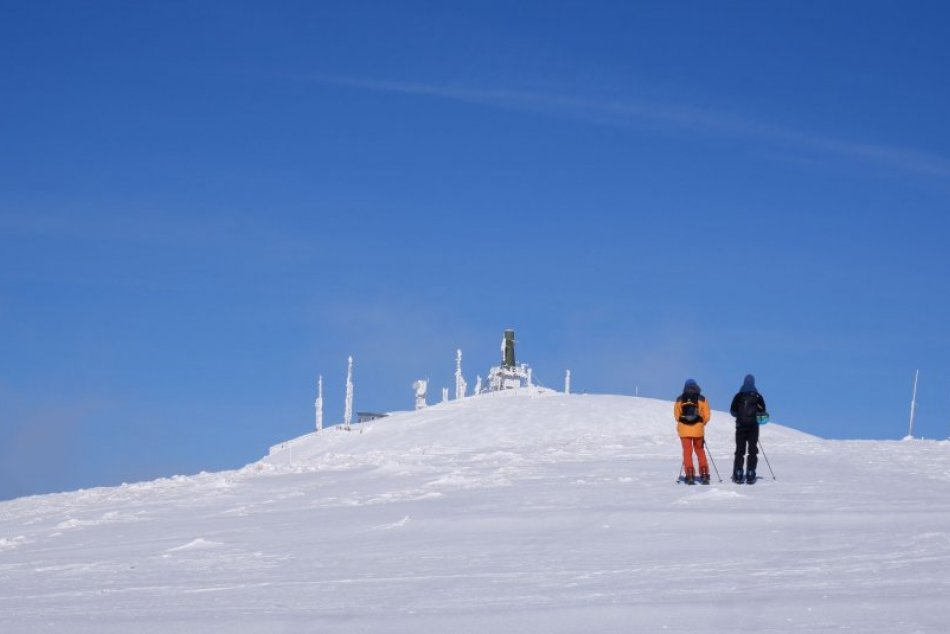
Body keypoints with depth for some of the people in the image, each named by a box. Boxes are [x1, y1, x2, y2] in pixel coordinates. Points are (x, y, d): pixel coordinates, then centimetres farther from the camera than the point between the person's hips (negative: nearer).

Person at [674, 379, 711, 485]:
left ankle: (690, 476, -5)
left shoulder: (679, 400, 0)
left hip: (684, 429, 0)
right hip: (698, 430, 0)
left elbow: (676, 415, 4)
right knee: (700, 451, 14)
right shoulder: (701, 399, -2)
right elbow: (706, 416, -2)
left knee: (687, 452, 5)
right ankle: (704, 475, 8)